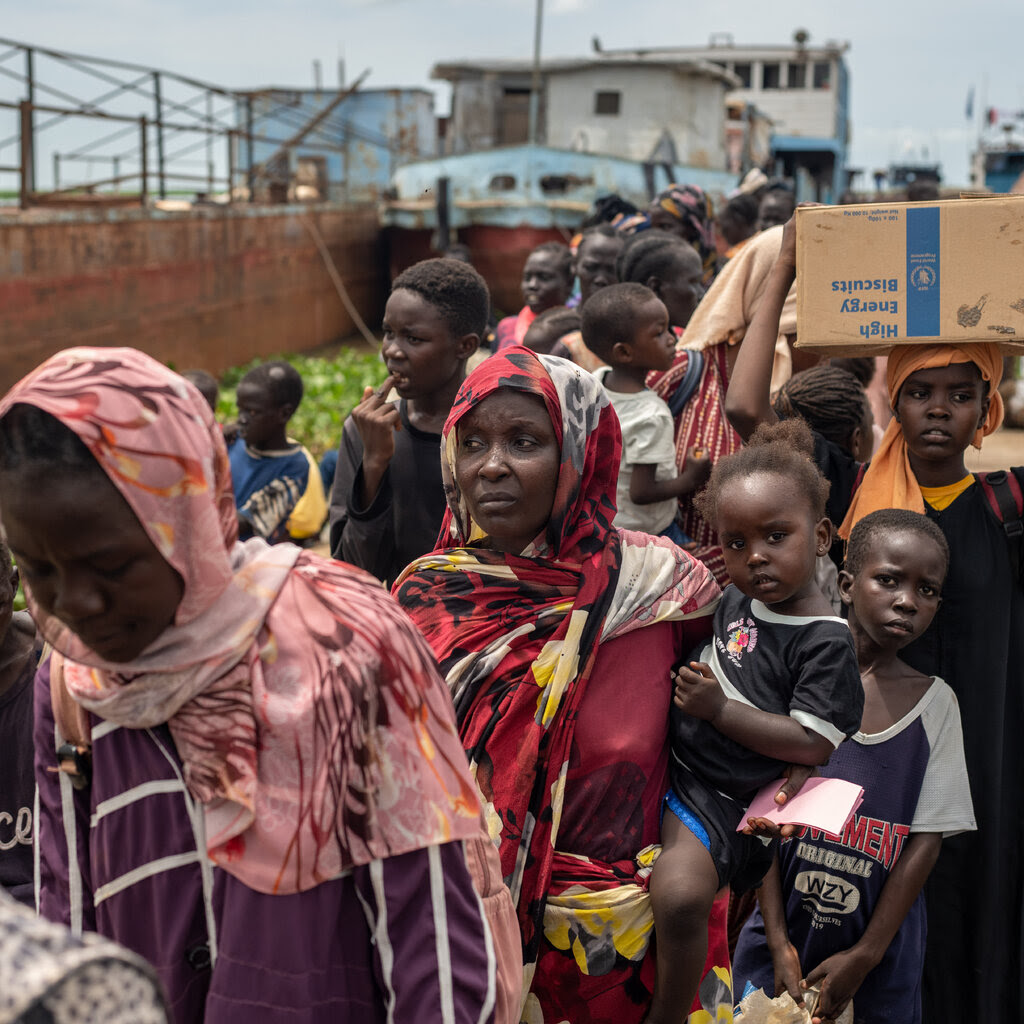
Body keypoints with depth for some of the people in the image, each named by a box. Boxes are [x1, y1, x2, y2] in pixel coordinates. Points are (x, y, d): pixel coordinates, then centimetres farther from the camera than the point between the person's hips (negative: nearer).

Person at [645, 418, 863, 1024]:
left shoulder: (825, 640, -17)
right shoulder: (738, 598, 5)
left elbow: (813, 745, -21)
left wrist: (718, 709, -20)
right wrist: (690, 683, 4)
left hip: (723, 798, -9)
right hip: (673, 762, 9)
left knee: (678, 894, -27)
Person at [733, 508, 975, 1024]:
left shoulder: (934, 702, -4)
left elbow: (926, 841, -5)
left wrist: (865, 956, -9)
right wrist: (779, 944, -9)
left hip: (879, 949, 1)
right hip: (783, 933, 0)